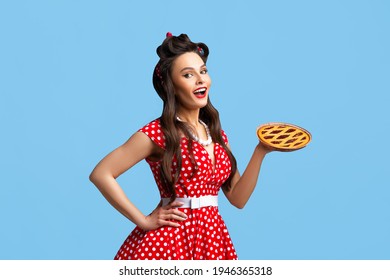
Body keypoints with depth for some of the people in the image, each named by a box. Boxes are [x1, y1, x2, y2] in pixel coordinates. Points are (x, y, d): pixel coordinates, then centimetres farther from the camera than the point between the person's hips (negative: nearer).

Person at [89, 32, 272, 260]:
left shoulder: (216, 135, 9)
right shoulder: (158, 132, -10)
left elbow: (238, 198, 9)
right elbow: (101, 174, -12)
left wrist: (260, 151, -1)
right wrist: (144, 221, -11)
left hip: (212, 238, 6)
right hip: (170, 240, -6)